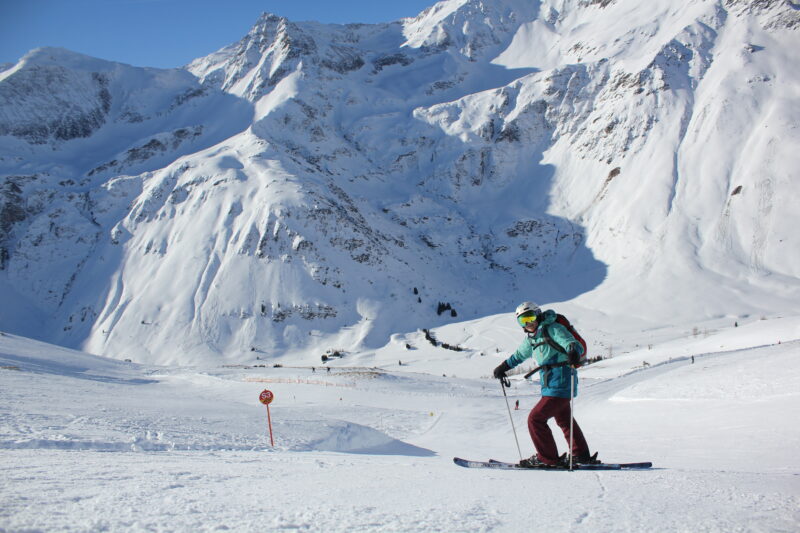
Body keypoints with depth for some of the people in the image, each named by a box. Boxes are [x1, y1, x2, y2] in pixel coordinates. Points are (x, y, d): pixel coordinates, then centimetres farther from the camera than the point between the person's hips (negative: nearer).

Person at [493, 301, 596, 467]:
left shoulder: (553, 329, -13)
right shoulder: (531, 338, 12)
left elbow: (573, 344, -24)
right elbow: (520, 354, 30)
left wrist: (574, 351, -47)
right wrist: (504, 366, 36)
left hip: (559, 386, -9)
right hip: (551, 387, 9)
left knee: (535, 419, -8)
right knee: (564, 420, 21)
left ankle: (547, 458, 2)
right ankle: (581, 455, 34)